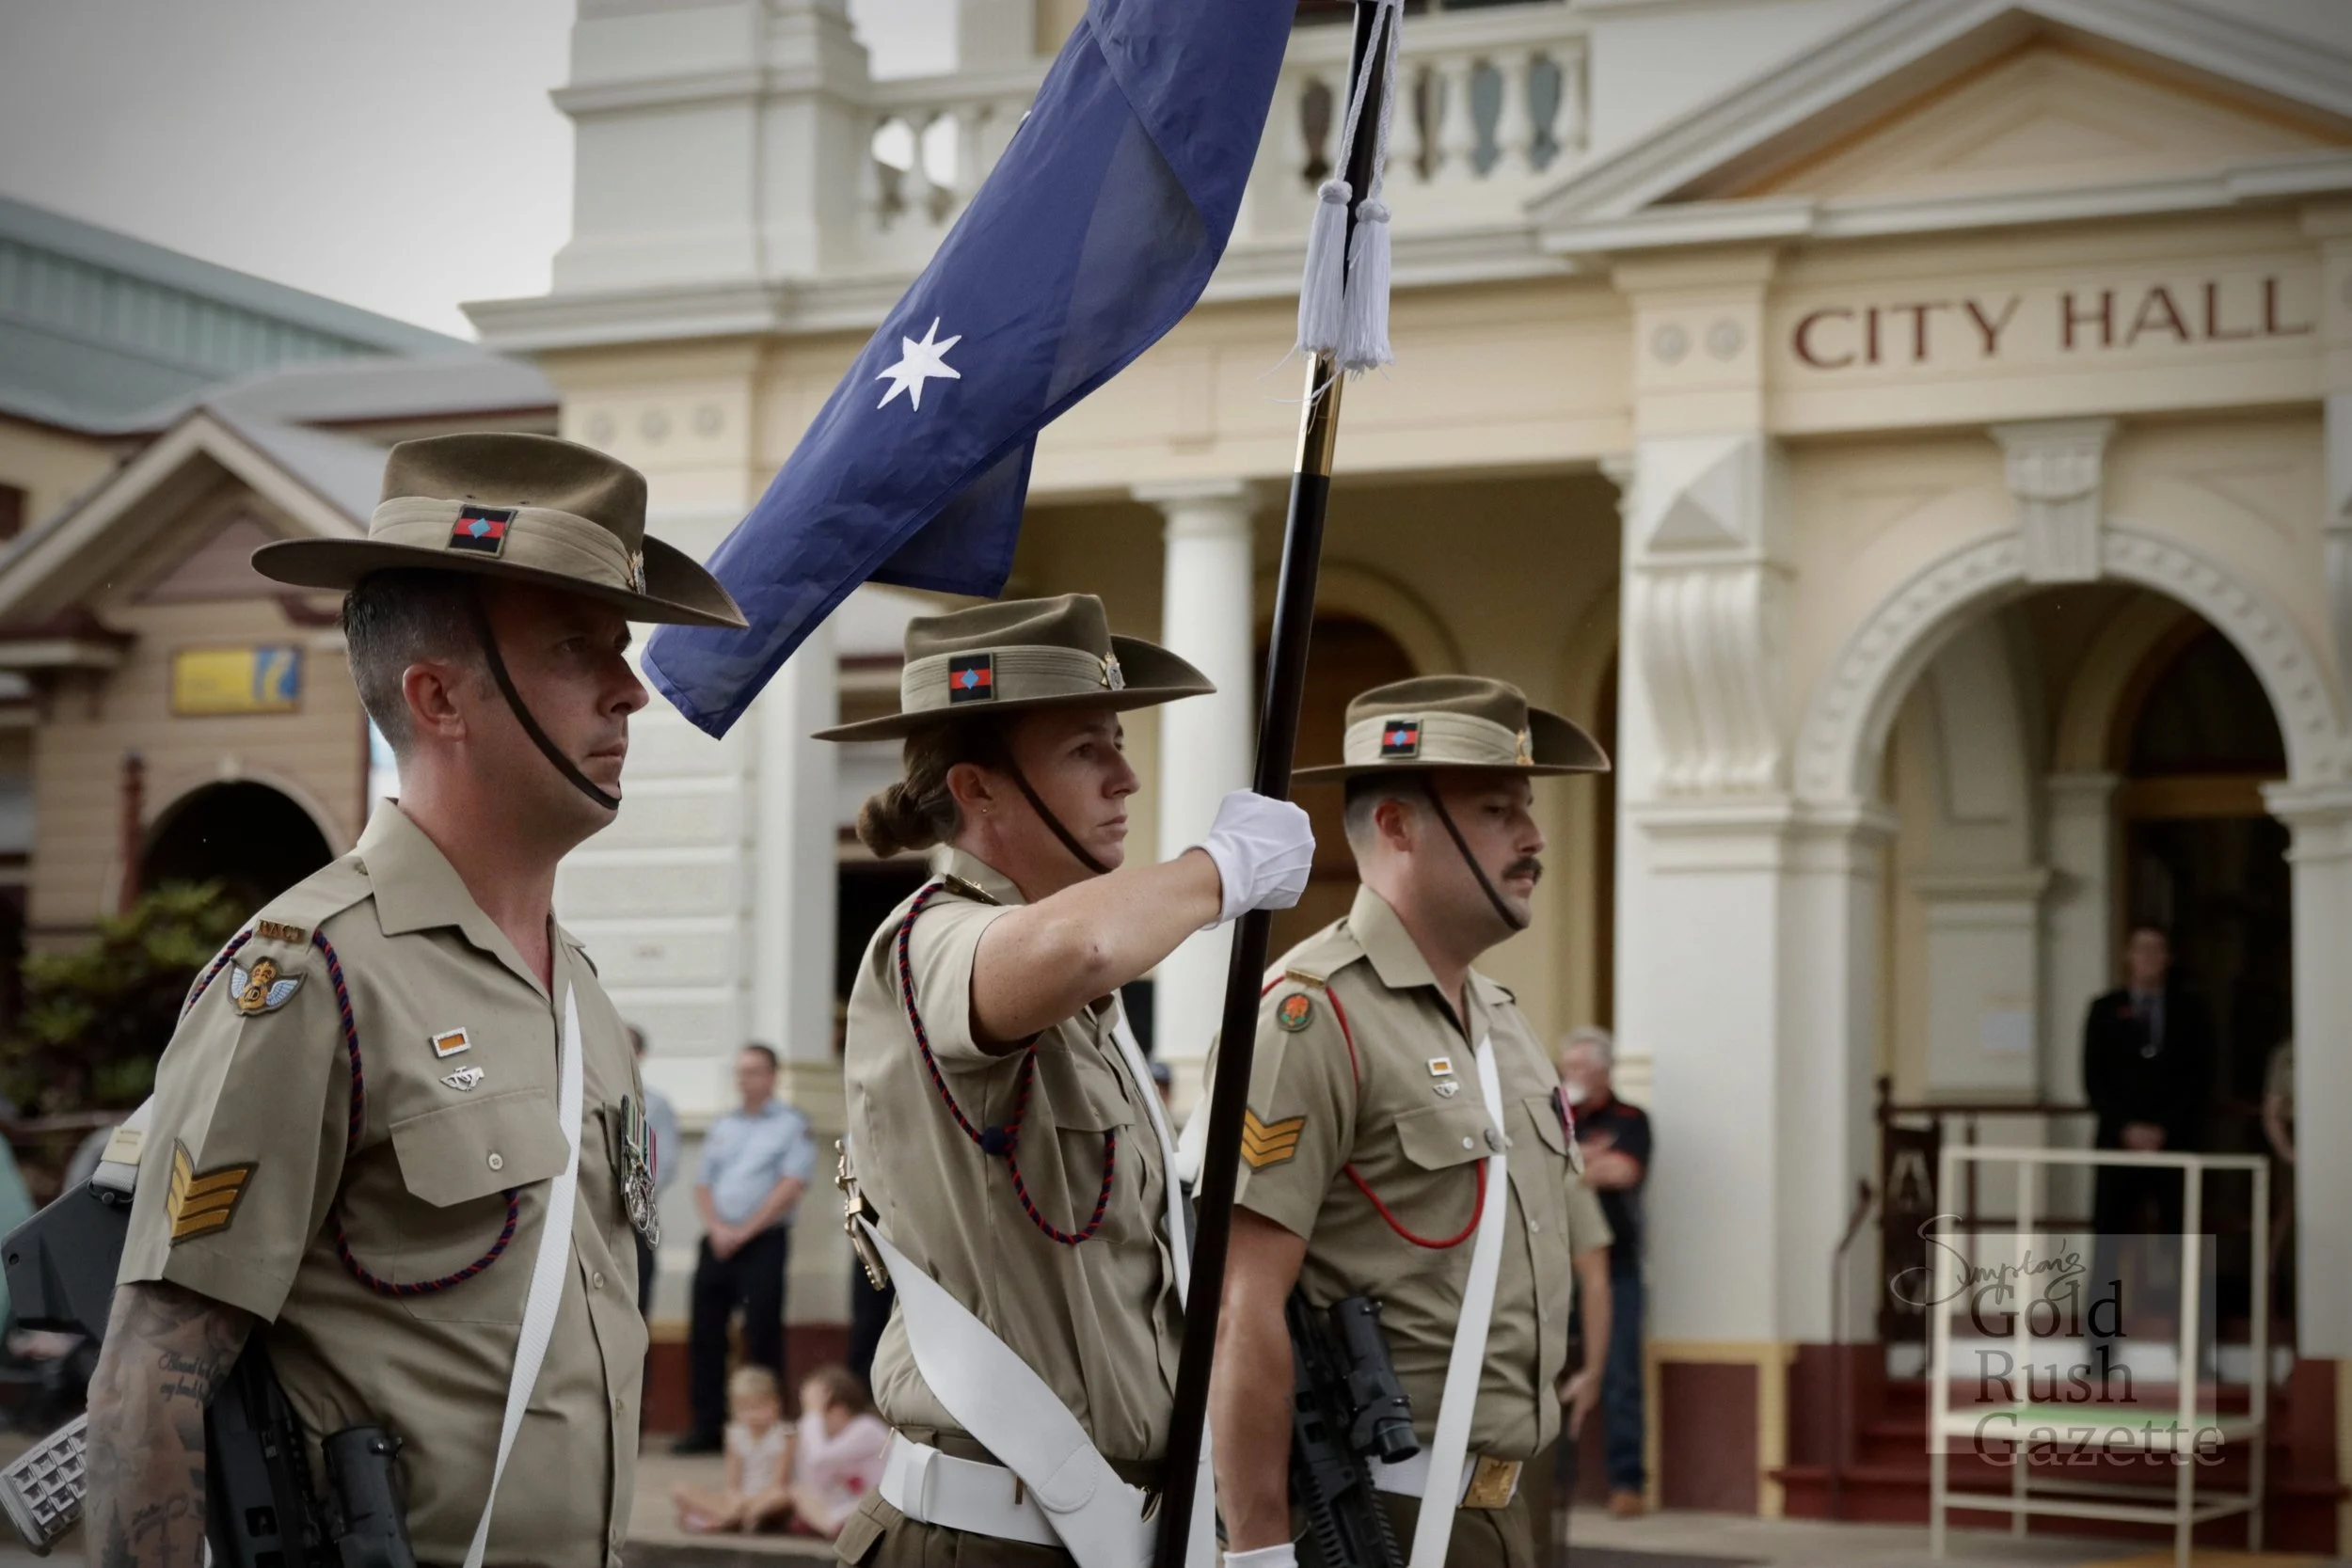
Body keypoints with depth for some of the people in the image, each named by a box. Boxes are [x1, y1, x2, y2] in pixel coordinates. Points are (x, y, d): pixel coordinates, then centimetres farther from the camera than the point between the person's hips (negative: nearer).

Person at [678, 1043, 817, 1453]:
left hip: (763, 1244, -6)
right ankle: (707, 1426, 11)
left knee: (761, 1337, -7)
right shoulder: (722, 1127, 18)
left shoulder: (792, 1126, -1)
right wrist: (717, 1228, -5)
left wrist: (744, 1232, -13)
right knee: (704, 1334, 4)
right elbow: (703, 1185, 15)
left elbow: (791, 1186, -11)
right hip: (717, 1243, 6)